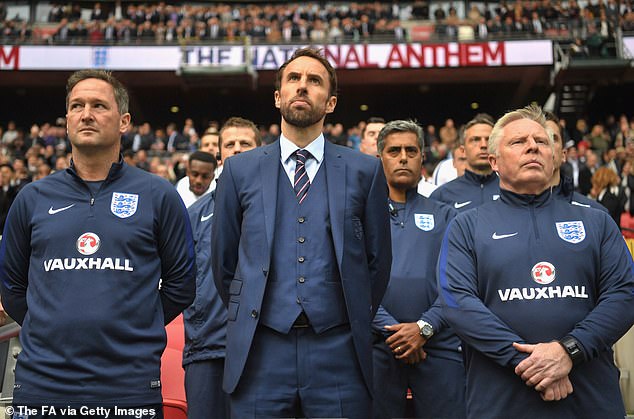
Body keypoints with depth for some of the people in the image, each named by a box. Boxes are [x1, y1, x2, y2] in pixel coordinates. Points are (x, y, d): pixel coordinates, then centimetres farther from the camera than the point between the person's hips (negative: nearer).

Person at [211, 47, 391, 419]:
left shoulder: (365, 171, 4)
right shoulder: (240, 170, 6)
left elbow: (378, 260, 9)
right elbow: (224, 262, 11)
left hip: (338, 350, 0)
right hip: (260, 351, 1)